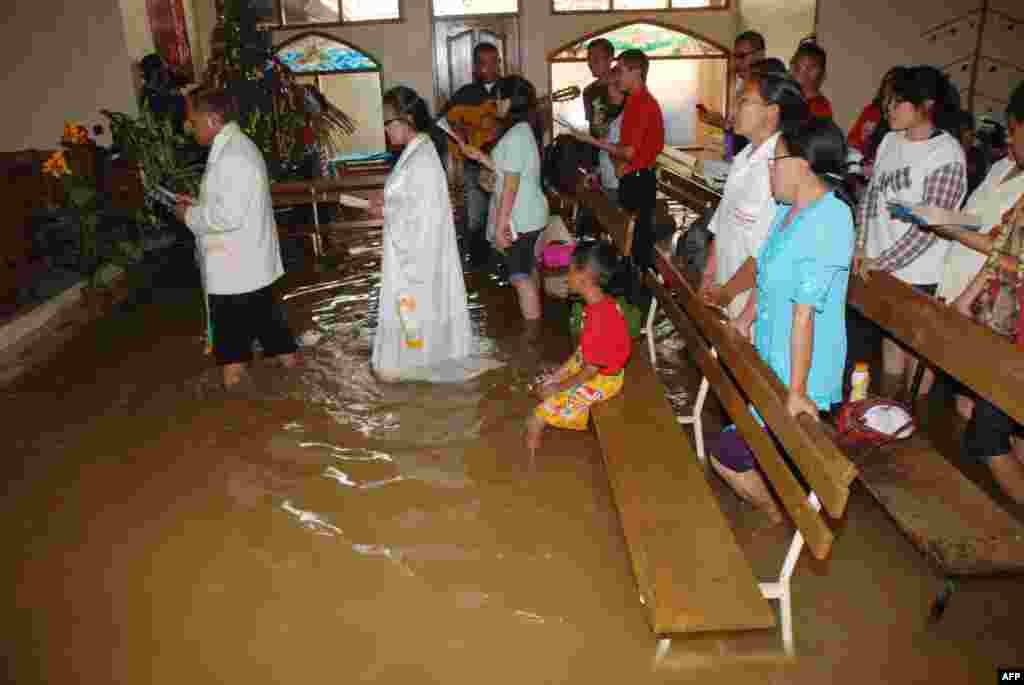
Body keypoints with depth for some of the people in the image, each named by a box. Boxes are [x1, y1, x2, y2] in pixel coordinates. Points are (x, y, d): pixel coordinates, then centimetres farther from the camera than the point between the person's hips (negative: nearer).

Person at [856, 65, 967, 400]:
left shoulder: (947, 156, -16)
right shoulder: (891, 140, 5)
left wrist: (882, 262, -17)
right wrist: (861, 246, -2)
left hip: (919, 274, -6)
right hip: (881, 266, 6)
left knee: (916, 349, 8)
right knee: (890, 340, 20)